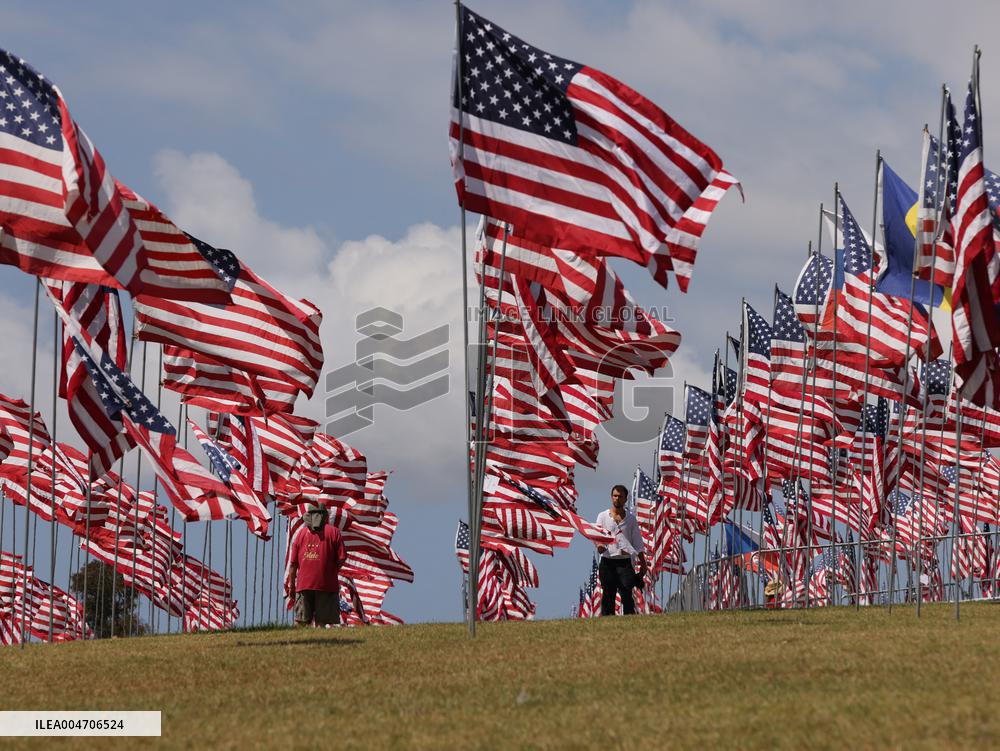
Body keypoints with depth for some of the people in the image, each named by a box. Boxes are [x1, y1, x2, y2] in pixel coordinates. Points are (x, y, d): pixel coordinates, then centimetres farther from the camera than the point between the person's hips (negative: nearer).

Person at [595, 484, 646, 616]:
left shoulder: (630, 519, 12)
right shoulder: (603, 516, 11)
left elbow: (638, 544, 13)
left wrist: (643, 564, 8)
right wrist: (599, 546, -21)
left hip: (624, 562, 0)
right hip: (607, 562, 0)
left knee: (627, 595, -10)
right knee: (608, 596, 1)